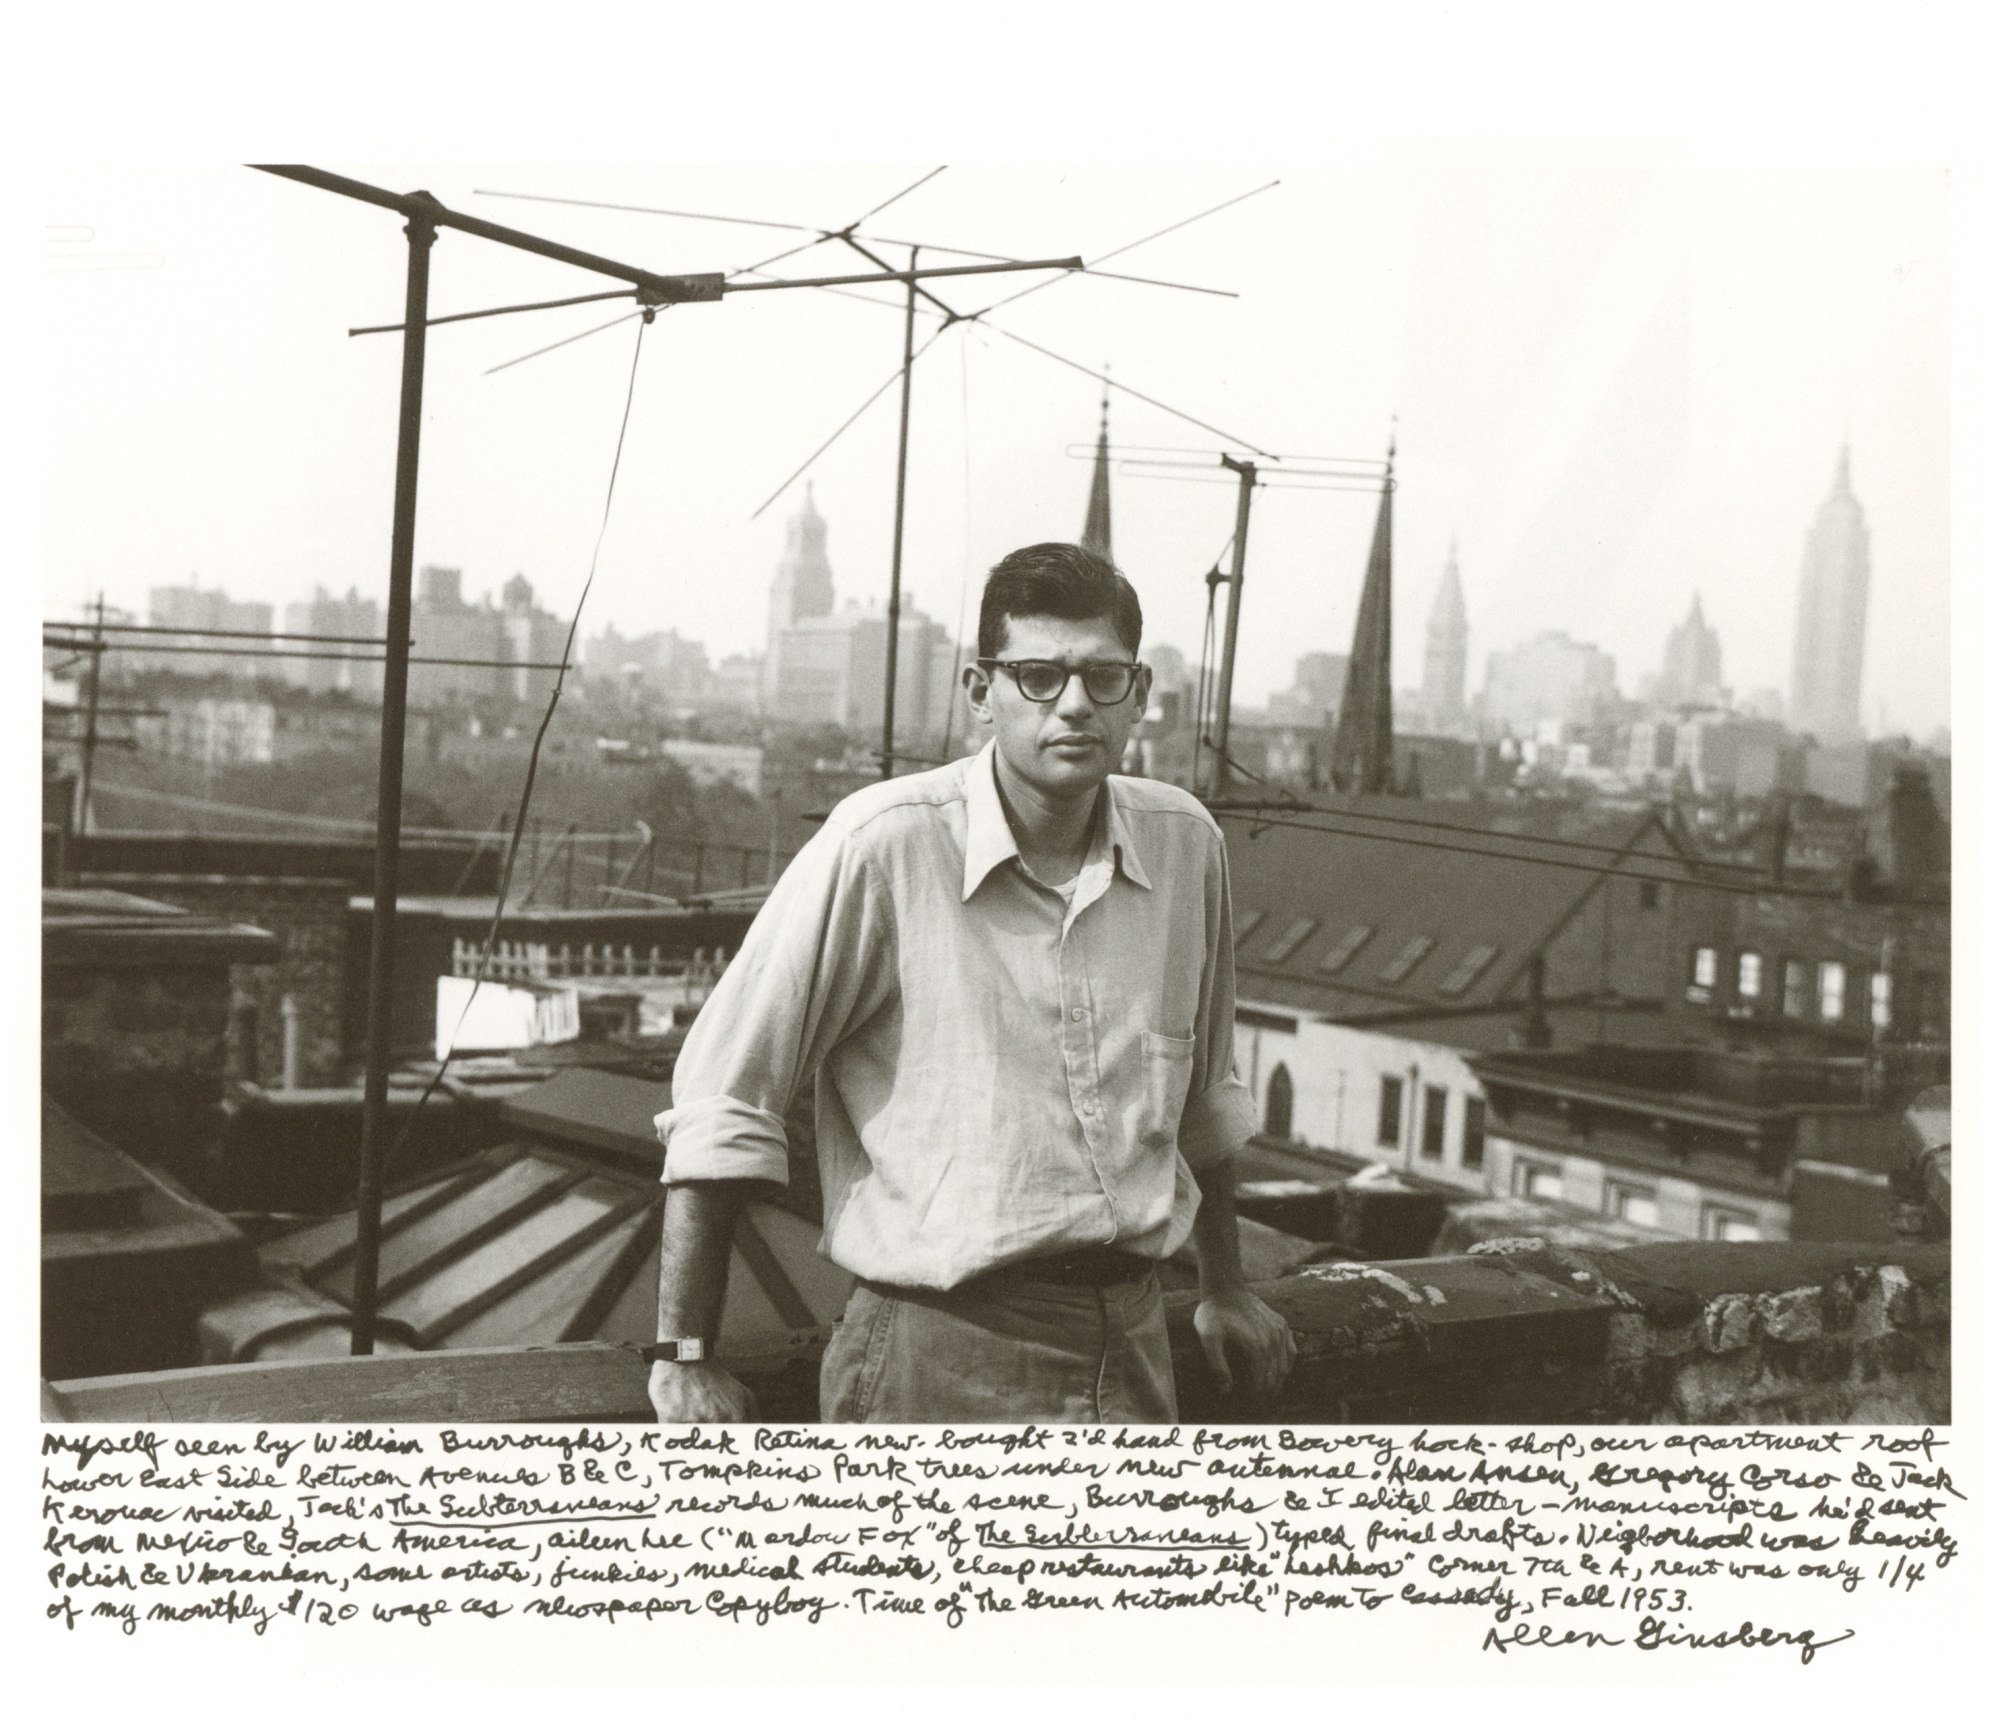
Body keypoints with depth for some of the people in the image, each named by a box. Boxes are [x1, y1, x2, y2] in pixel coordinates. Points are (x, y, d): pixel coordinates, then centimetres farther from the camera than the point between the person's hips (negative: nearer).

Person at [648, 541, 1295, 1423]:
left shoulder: (1184, 840, 4)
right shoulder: (882, 844, -13)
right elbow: (722, 1100, -8)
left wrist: (1224, 1288, 28)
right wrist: (684, 1356, -7)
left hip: (1132, 1342, 5)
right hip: (938, 1355, -5)